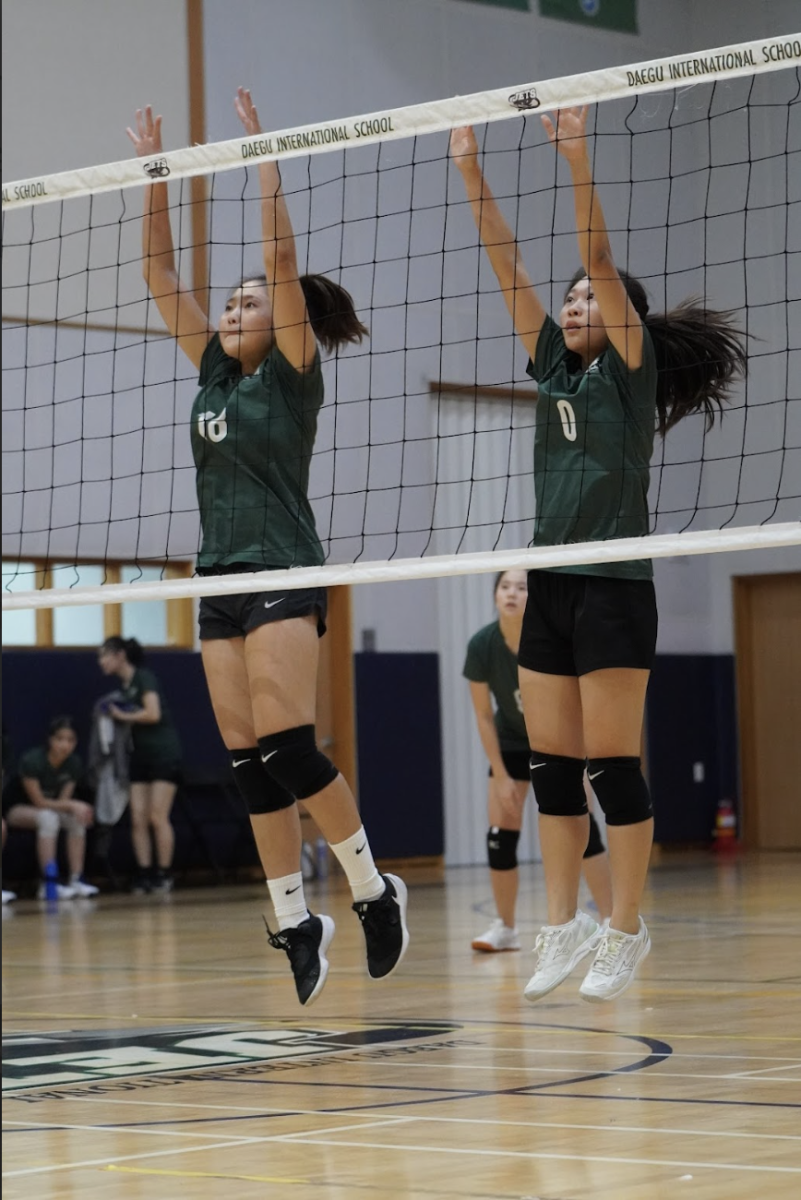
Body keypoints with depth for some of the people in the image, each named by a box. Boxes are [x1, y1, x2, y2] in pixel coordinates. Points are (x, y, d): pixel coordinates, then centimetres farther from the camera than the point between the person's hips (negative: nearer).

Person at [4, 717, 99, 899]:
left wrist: (76, 808, -32)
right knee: (48, 818, -36)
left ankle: (76, 880, -20)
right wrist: (72, 805, -31)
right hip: (17, 809, -6)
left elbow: (62, 801, -9)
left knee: (77, 818, -21)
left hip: (50, 807, 6)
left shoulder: (74, 764, -10)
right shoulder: (31, 761, -27)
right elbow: (39, 802, -25)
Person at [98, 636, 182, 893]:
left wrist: (124, 716, -9)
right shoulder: (123, 686, 13)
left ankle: (164, 875, -4)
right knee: (138, 819, -1)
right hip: (141, 756, 8)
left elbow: (153, 714, -21)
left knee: (158, 817, -10)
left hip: (163, 754, -8)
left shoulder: (144, 678, -11)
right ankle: (144, 874, 0)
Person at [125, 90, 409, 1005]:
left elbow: (281, 256, -11)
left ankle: (373, 889, 1)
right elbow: (161, 276, 15)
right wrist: (152, 175, 10)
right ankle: (293, 921, 7)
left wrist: (261, 153, -9)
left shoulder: (292, 371, -2)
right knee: (248, 762, 3)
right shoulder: (216, 372, 15)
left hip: (283, 575, -7)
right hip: (221, 578, 7)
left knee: (287, 747, -13)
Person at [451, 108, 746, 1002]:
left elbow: (599, 259, -12)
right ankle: (564, 927, 13)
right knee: (551, 765, 6)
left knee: (612, 764, -5)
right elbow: (508, 270, 9)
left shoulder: (631, 369, -1)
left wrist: (576, 157, -18)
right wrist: (472, 175, 3)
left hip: (614, 586, -6)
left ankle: (625, 931, 2)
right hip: (549, 587, 7)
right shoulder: (554, 367, 14)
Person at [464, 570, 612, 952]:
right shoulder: (482, 646, -23)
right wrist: (501, 777, -12)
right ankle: (505, 928, 10)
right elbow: (484, 716, -12)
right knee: (500, 833, -5)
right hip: (511, 743, 2)